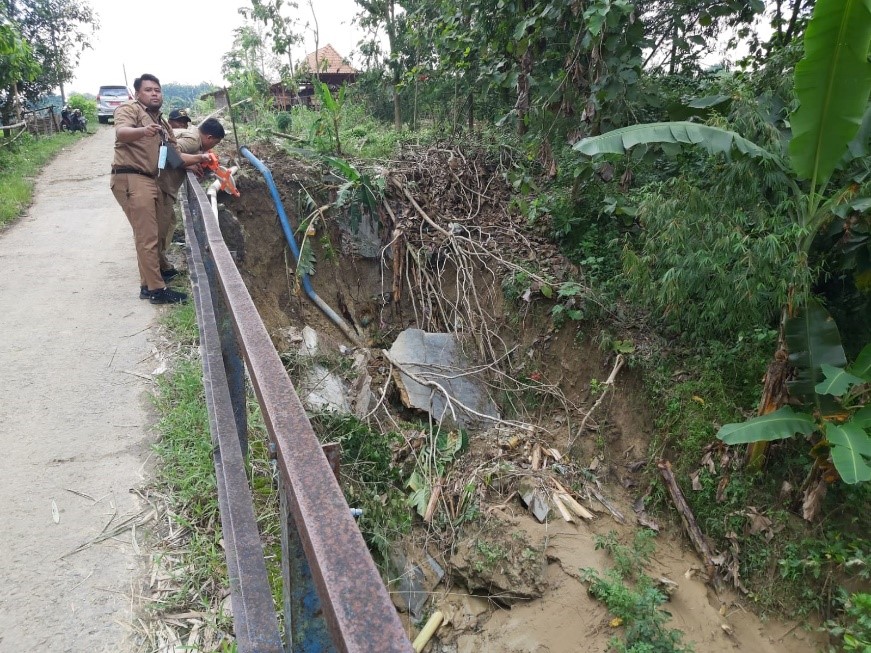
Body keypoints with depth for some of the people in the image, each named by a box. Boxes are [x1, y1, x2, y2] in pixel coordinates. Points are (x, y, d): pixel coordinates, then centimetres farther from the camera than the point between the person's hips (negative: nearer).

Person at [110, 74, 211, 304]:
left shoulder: (163, 124, 22)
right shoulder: (129, 108, -2)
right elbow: (121, 132, -23)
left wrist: (199, 158, -1)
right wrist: (142, 130, -43)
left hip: (151, 180, 8)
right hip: (131, 179, -8)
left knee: (155, 230, 23)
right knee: (146, 235, -10)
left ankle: (162, 268, 43)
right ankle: (154, 289, -7)